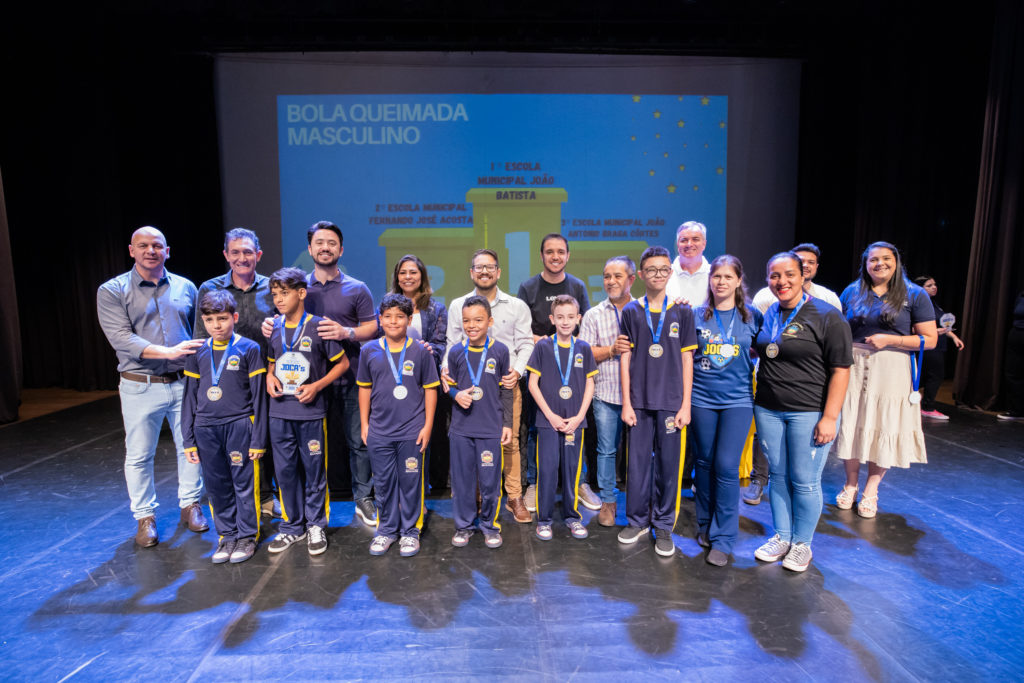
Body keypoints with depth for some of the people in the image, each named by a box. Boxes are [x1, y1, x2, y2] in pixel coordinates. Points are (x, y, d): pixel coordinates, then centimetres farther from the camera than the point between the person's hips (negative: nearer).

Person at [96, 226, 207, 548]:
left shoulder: (185, 288, 7)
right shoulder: (112, 291, -2)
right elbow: (121, 339, -13)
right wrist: (168, 352, -25)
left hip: (184, 383, 2)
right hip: (140, 386, -2)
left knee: (191, 447, 11)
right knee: (139, 456, 9)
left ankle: (190, 504, 30)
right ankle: (145, 516, 26)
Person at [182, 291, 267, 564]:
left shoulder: (248, 349, -5)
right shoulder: (198, 353, 6)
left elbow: (258, 396, -4)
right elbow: (190, 397, 11)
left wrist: (258, 439, -6)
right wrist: (188, 439, 8)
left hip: (239, 426, -4)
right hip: (206, 429, 4)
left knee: (244, 483, 4)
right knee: (216, 485, 12)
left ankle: (247, 536, 21)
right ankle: (227, 535, 28)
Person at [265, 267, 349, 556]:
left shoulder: (319, 326, -7)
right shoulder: (274, 328, 8)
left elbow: (343, 363, -2)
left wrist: (317, 385, -13)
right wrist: (269, 377, 1)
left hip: (311, 411, -4)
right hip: (279, 412, 5)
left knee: (314, 471, 5)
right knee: (285, 471, 12)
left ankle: (316, 525, 23)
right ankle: (292, 526, 28)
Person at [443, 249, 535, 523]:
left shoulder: (517, 306, 9)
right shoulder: (457, 306, 11)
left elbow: (525, 344, 5)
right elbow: (452, 344, 11)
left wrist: (518, 370, -11)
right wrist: (446, 368, -6)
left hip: (506, 384, 0)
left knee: (510, 441, 1)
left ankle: (514, 497, 15)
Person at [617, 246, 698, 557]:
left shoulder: (682, 312, 4)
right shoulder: (631, 312, 5)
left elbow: (687, 360, 4)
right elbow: (625, 359, 4)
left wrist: (685, 405, -2)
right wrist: (626, 402, 0)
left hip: (671, 401, 0)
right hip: (639, 401, 1)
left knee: (668, 464, 6)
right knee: (638, 461, 7)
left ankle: (663, 526, 21)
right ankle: (638, 521, 24)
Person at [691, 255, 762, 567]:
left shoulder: (752, 317, 3)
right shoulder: (696, 316, 4)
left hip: (737, 399, -1)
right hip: (702, 398, 1)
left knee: (727, 466, -5)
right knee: (705, 463, 10)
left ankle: (723, 538, 8)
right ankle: (705, 525, 30)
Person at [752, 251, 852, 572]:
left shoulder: (827, 316, -8)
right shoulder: (768, 314, 9)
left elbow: (840, 370, -11)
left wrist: (830, 417, -16)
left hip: (809, 412, -5)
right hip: (768, 410, 5)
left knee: (804, 481, 3)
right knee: (778, 475, 14)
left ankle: (802, 543, 23)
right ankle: (781, 537, 30)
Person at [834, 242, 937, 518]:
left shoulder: (914, 295, 1)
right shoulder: (851, 292, 8)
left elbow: (930, 339, -2)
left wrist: (889, 340, -14)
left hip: (892, 371, -1)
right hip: (853, 368, 2)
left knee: (885, 429, 4)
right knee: (851, 424, 5)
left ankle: (871, 490, 21)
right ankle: (851, 484, 23)